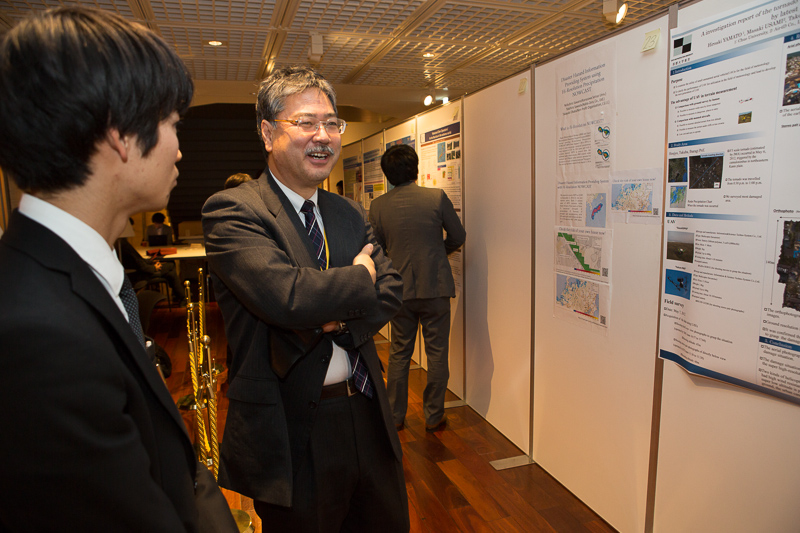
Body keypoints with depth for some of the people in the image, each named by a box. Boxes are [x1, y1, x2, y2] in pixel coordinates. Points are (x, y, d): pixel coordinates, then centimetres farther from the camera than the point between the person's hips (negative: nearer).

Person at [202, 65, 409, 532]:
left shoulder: (350, 214, 8)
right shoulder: (232, 212, -14)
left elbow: (391, 290, 1)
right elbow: (289, 296, -29)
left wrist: (339, 321, -18)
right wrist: (361, 276, -12)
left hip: (368, 418, 6)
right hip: (294, 434, -6)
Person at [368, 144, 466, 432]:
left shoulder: (378, 206, -4)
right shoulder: (437, 197, -9)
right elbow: (458, 237, 1)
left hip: (400, 290, 2)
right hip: (436, 287, -2)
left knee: (399, 353, 15)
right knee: (437, 354, 11)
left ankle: (395, 416, 25)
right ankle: (434, 416, 21)